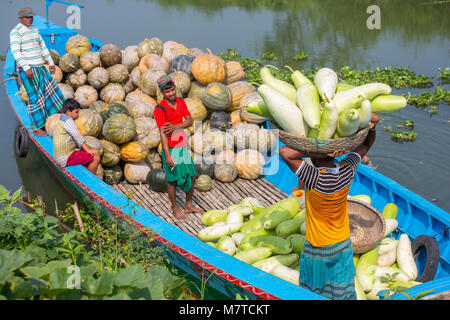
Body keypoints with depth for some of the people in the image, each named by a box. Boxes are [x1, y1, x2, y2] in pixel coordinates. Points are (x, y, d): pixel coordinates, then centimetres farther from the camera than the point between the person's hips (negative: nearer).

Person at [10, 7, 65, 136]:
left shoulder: (34, 29, 16)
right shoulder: (16, 32, -9)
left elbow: (43, 46, 24)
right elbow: (15, 52, -19)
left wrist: (51, 62, 22)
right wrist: (26, 68, -28)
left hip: (39, 68, 8)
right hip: (27, 69, -8)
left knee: (50, 90, 11)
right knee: (35, 97, -6)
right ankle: (36, 127, 4)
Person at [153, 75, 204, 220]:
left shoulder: (181, 102, 6)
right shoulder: (160, 109, -15)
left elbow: (190, 121, 1)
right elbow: (162, 133, -20)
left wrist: (175, 126, -18)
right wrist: (167, 155, -24)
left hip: (183, 146, 7)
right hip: (171, 148, -7)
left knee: (191, 177, 12)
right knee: (173, 180, 3)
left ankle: (189, 206, 28)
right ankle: (175, 208, 20)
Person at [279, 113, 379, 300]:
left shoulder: (315, 179, -33)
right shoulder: (347, 171, -17)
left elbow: (284, 152, -38)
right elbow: (367, 143, -1)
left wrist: (319, 152, -39)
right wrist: (372, 125, -21)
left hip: (318, 248, -5)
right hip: (344, 243, 5)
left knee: (314, 293, 18)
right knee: (343, 292, 21)